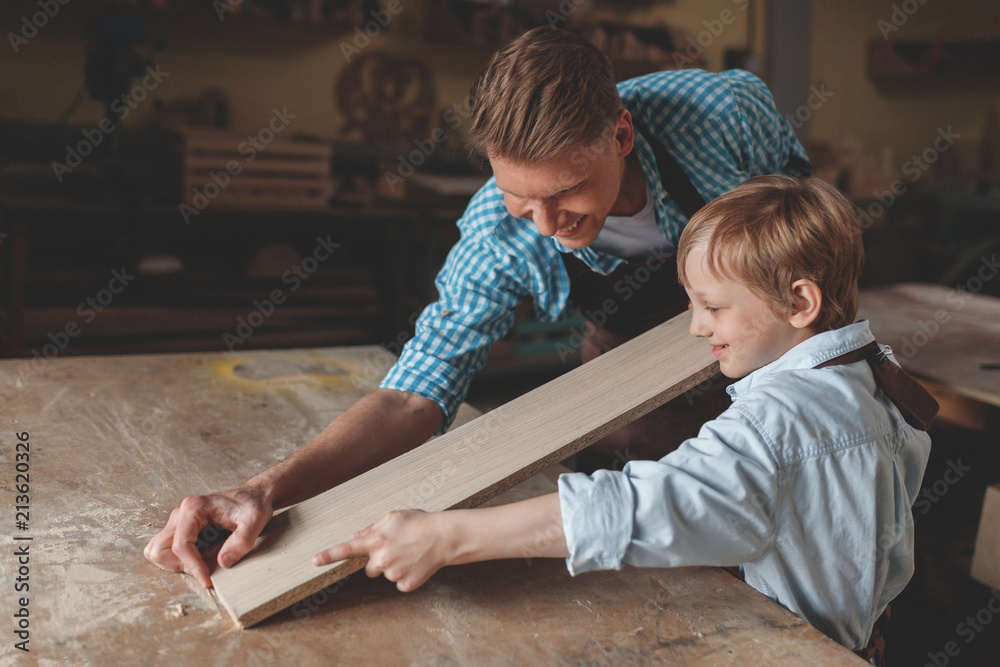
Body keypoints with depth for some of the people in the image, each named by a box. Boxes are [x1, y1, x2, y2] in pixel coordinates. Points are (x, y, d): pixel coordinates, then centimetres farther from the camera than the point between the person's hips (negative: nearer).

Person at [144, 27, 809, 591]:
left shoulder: (725, 110, -36)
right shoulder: (500, 233, -35)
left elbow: (798, 188, -11)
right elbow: (418, 393, -35)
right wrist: (269, 488, -50)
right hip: (629, 332, 0)